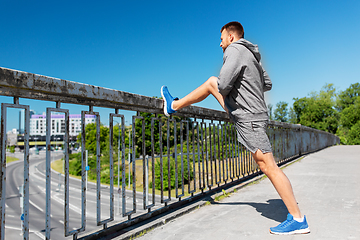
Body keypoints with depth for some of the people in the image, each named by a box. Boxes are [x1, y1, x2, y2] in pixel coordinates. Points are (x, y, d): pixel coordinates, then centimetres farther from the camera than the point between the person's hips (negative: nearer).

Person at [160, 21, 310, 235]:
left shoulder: (235, 50, -13)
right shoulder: (252, 56, 15)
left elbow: (224, 85, -26)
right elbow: (268, 84, 23)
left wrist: (223, 90, -3)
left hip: (250, 119, -10)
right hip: (249, 112, 10)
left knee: (268, 166, -8)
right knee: (211, 82, 14)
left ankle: (298, 220, 2)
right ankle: (174, 106, 25)